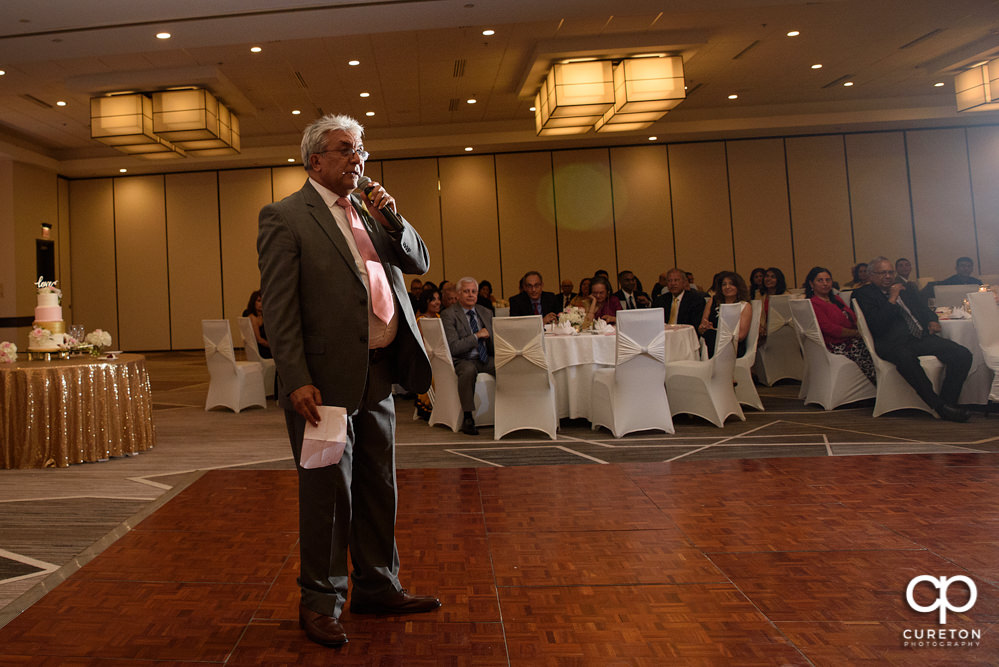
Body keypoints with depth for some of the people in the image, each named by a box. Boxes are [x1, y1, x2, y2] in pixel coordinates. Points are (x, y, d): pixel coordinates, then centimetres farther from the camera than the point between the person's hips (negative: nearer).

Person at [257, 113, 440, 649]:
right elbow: (278, 307, -11)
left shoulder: (370, 212, 17)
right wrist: (297, 380, -18)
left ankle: (376, 587, 31)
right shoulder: (284, 217, -5)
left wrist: (392, 219, 0)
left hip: (377, 375, 7)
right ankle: (321, 600, 23)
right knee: (328, 493, 5)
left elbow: (419, 262, 17)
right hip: (326, 380, -7)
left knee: (378, 488, 15)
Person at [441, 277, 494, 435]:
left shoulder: (486, 313, 17)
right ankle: (467, 419, -29)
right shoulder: (448, 315, -2)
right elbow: (453, 348, -12)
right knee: (468, 370, -39)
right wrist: (477, 336, -14)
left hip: (486, 359, 5)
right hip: (463, 361, -5)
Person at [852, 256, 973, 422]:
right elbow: (876, 327, -10)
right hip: (892, 343, -7)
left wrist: (932, 321, 10)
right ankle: (940, 406, -31)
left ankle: (948, 402, -13)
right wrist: (892, 299, -9)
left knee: (963, 354, -17)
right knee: (905, 358, -41)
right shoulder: (864, 294, 3)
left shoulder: (904, 289, 26)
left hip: (922, 337, 7)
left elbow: (924, 309, 33)